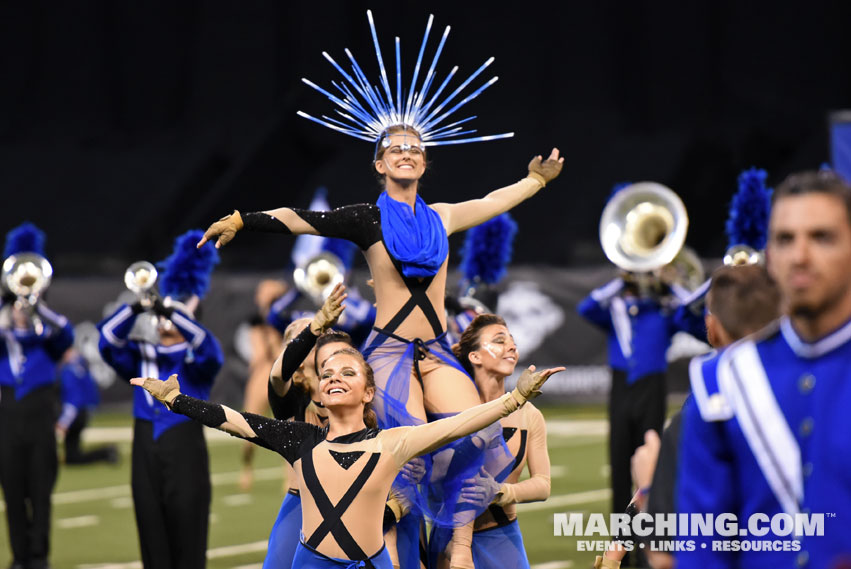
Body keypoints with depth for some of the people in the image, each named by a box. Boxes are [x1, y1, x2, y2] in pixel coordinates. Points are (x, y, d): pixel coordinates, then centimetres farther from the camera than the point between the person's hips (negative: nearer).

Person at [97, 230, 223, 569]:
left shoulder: (198, 360, 3)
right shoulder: (141, 356, 13)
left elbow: (209, 350, -20)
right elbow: (108, 343, -3)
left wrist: (174, 313, -26)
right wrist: (136, 307, -17)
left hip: (185, 456, -4)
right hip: (146, 453, 4)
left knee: (187, 541, -4)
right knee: (152, 539, 4)